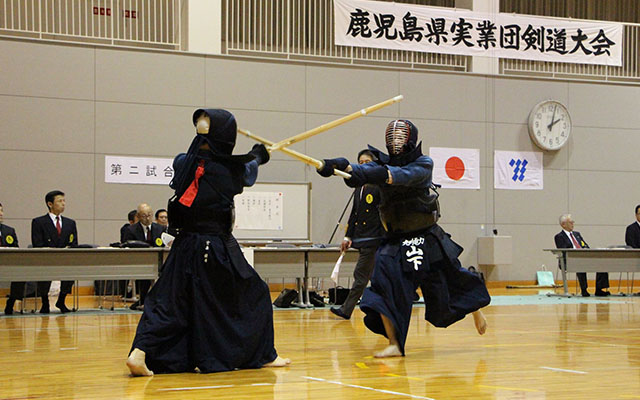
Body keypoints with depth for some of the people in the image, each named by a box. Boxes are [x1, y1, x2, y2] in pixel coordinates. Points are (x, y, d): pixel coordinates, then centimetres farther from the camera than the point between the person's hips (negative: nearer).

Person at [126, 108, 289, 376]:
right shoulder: (233, 170, -5)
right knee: (254, 295, 15)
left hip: (187, 247, 2)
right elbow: (250, 172, 19)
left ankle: (140, 352, -13)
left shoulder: (184, 163, -5)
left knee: (166, 301, 6)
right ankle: (264, 356, 22)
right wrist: (257, 155, 42)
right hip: (219, 250, -2)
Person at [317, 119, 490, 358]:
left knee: (450, 282, 13)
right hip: (395, 240, 3)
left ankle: (475, 310, 46)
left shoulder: (423, 164, -11)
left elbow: (403, 175, -31)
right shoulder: (384, 163, 0)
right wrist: (341, 165, -43)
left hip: (427, 239, -3)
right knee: (386, 284, -20)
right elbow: (364, 170, -19)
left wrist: (368, 175, -48)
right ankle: (394, 344, -16)